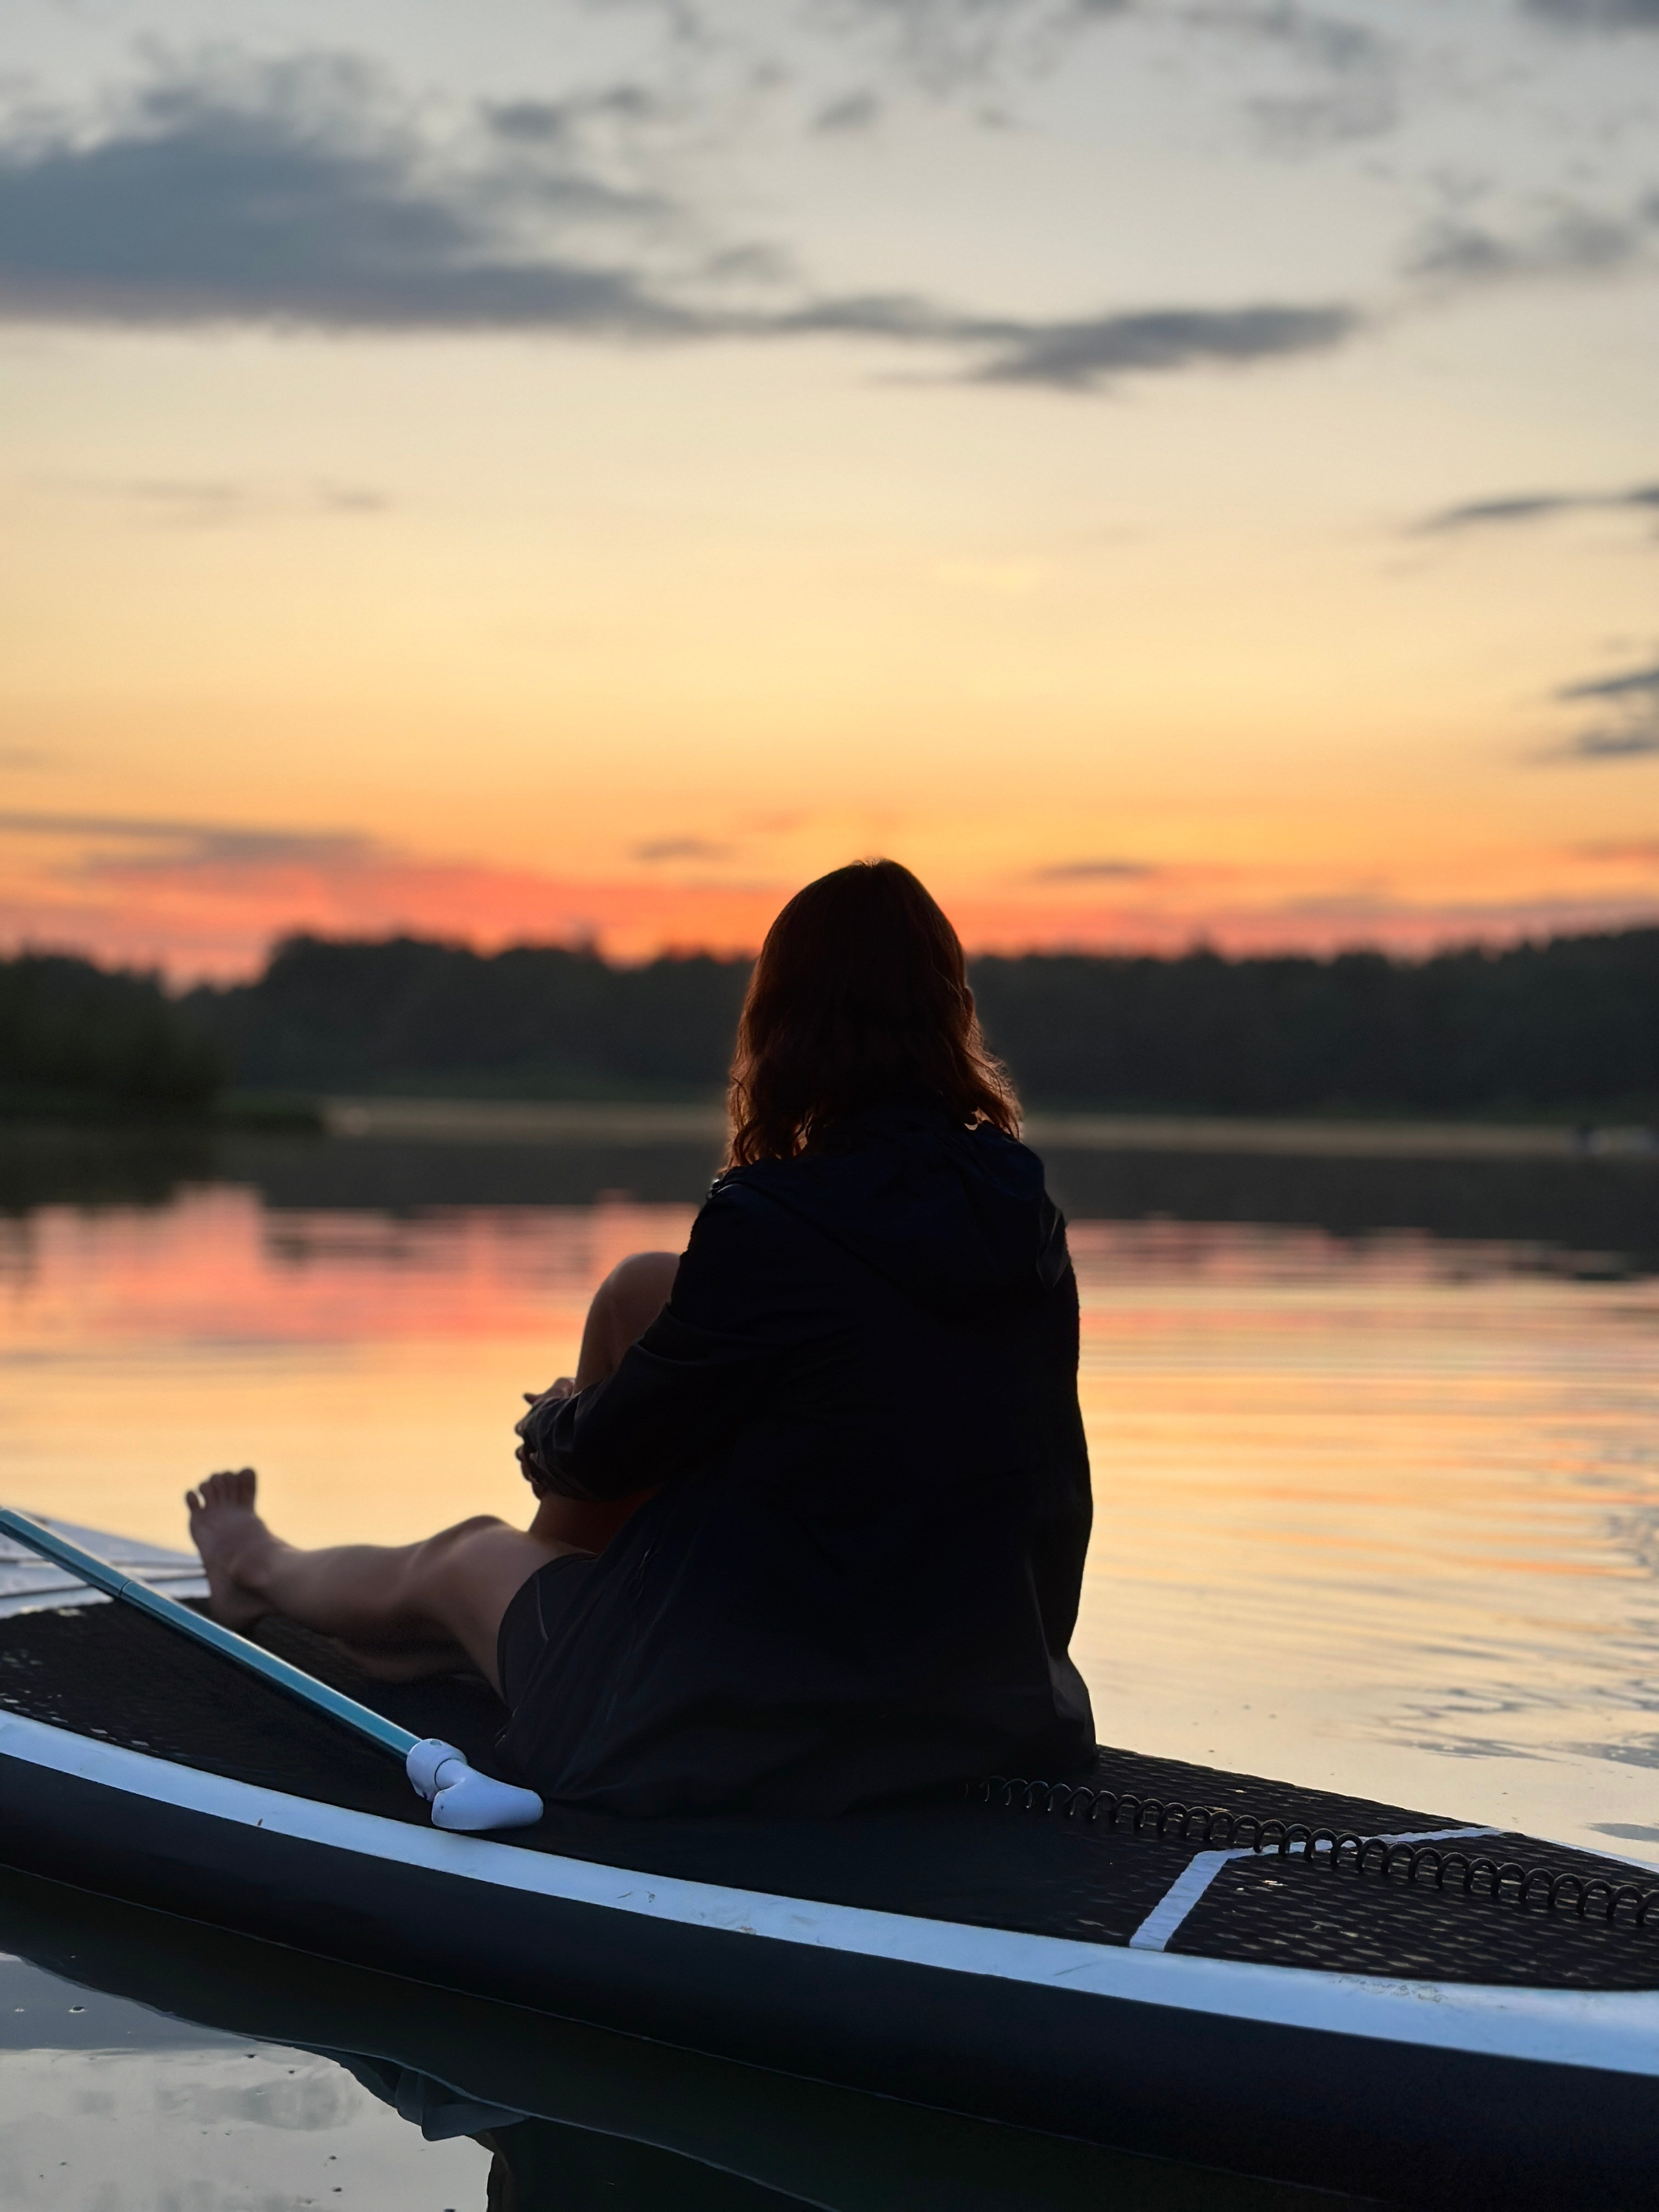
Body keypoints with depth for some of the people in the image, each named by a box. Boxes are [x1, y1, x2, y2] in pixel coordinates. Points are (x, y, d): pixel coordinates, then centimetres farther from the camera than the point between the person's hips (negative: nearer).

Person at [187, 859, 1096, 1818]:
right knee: (647, 1291, 14)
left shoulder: (770, 1223, -22)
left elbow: (607, 1451, -6)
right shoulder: (1030, 1225, -3)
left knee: (462, 1560, 22)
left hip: (748, 1737, -6)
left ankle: (264, 1570, 57)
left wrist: (555, 1426, 17)